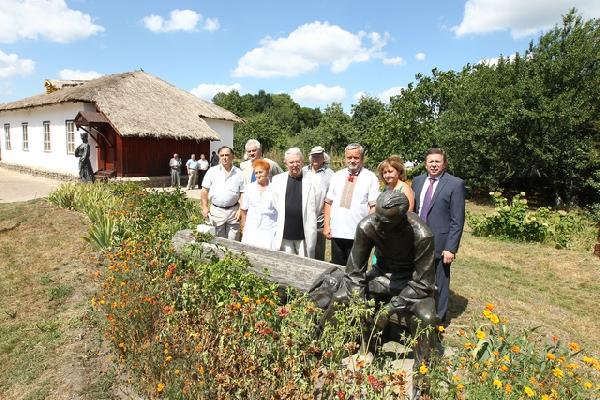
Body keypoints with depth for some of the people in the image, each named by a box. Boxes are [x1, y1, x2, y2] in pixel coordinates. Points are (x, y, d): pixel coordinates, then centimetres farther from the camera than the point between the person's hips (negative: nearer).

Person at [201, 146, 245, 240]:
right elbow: (205, 190, 4)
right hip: (216, 211, 0)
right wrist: (205, 208, -3)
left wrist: (241, 210, -5)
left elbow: (243, 193, 3)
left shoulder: (239, 173, 3)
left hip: (233, 210, 0)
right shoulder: (212, 171, 3)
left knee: (233, 241, 8)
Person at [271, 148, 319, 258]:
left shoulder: (309, 182, -2)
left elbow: (314, 209, 2)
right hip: (284, 234, 2)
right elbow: (275, 205, 11)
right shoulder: (277, 180, 5)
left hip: (304, 234, -1)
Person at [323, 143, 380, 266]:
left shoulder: (371, 178, -2)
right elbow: (328, 202, 10)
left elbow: (374, 206, -8)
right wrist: (326, 225, 3)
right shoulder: (337, 176, 10)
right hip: (336, 232, 4)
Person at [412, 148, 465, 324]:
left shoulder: (456, 184, -7)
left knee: (439, 285, 10)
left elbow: (458, 220, -10)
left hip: (439, 244, -4)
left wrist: (451, 248, -14)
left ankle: (438, 320, 28)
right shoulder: (418, 181, 8)